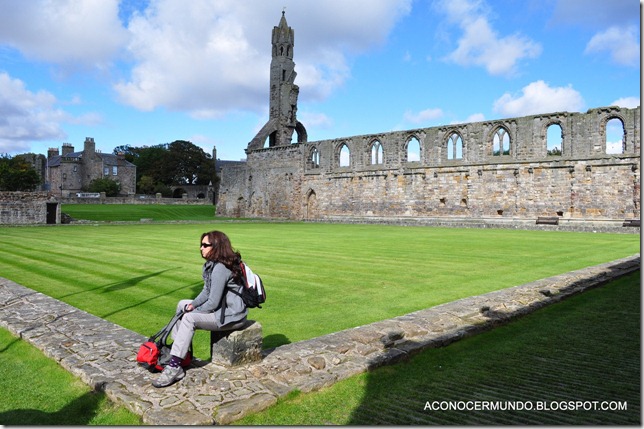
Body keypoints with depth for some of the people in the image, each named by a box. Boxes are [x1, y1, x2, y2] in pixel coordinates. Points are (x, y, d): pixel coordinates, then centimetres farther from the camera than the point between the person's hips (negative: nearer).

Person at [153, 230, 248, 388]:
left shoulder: (220, 269, -23)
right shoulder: (212, 264, 8)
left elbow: (213, 303, -23)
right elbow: (207, 291, 13)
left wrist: (194, 311, -8)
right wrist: (193, 305, -3)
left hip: (231, 316, -11)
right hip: (222, 307, 11)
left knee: (189, 318, -23)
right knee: (182, 304, 13)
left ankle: (174, 367, -18)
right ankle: (177, 349, 18)